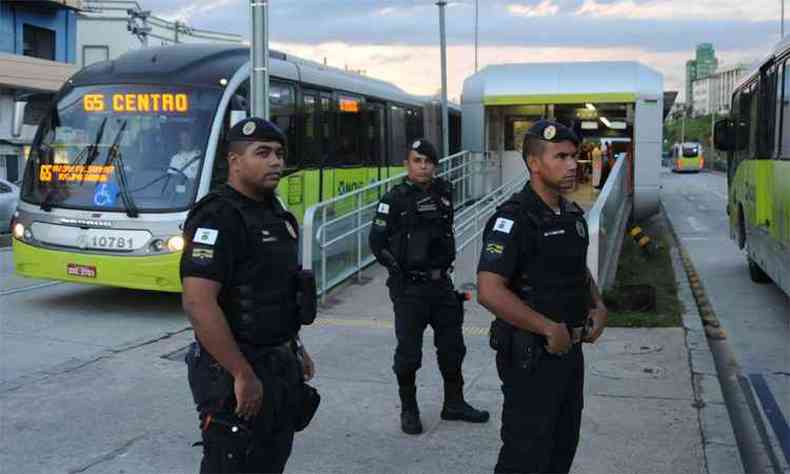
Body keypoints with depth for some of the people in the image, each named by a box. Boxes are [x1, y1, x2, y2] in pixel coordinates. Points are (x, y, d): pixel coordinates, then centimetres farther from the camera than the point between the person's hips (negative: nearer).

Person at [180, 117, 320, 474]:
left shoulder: (274, 213, 10)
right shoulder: (218, 218, -19)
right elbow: (198, 303, -28)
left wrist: (294, 349, 20)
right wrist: (243, 375, -27)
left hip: (280, 365, 9)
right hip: (235, 372, -9)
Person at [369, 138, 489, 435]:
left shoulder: (443, 193, 5)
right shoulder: (395, 199, -10)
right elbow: (377, 241, -7)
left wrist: (446, 262, 14)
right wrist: (400, 268, -7)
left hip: (441, 283, 6)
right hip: (409, 288, -5)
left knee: (452, 346, 13)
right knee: (408, 352, 3)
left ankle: (454, 404, 28)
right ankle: (409, 410, 18)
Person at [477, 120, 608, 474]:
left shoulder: (573, 215, 8)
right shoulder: (514, 218, -19)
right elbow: (489, 292, -29)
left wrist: (597, 306, 6)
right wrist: (550, 329, -23)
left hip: (570, 350, 8)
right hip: (531, 355, -8)